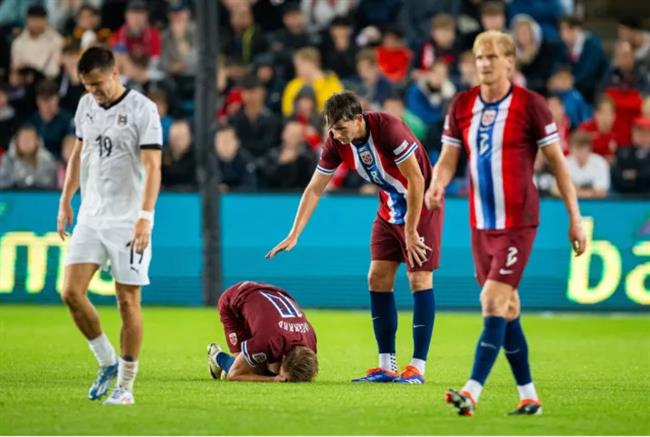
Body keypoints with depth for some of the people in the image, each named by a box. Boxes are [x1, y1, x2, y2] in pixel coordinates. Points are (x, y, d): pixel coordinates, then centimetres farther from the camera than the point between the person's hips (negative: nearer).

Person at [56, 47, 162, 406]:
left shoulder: (142, 109, -11)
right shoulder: (86, 106, 8)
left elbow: (152, 166, -15)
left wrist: (145, 217, -23)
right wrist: (66, 200, 18)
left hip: (128, 221, -6)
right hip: (90, 217, 6)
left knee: (128, 301, -3)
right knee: (71, 292, -5)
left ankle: (125, 385, 6)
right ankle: (108, 362, 14)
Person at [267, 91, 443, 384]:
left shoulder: (388, 129, -28)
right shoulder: (336, 143, -9)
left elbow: (416, 180, -24)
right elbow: (314, 189, -1)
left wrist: (411, 232, -20)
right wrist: (293, 236, -6)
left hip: (421, 205, -7)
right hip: (389, 210, 7)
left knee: (419, 279, -10)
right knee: (377, 279, 0)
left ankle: (417, 368, -8)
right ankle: (387, 367, 5)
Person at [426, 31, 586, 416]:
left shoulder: (530, 105, -8)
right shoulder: (462, 105, 6)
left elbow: (558, 162, -4)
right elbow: (449, 157, 7)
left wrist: (575, 219, -4)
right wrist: (438, 184, -16)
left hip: (518, 222, -6)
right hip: (481, 224, 6)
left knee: (494, 304, -16)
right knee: (506, 311, 10)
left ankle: (472, 393, -21)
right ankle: (529, 395, 19)